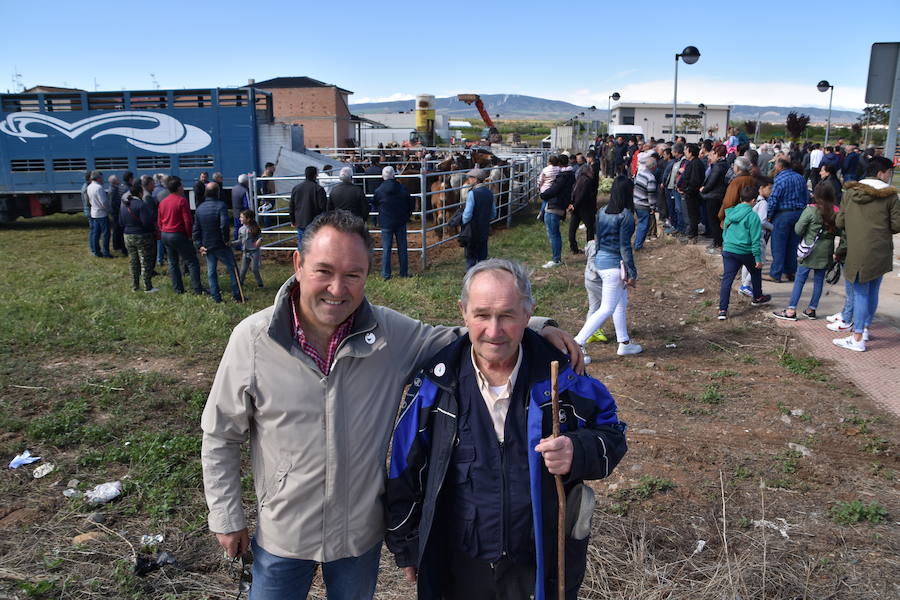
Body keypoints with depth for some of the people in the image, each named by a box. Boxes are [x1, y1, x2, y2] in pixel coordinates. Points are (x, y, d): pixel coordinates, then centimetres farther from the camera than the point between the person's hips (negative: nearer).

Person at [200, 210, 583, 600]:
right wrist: (226, 517, -2)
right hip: (281, 537, -1)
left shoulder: (390, 333, -14)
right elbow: (221, 437, -6)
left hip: (361, 534, 2)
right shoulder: (252, 338, -17)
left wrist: (535, 327, -16)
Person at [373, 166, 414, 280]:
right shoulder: (403, 188, -5)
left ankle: (386, 274, 5)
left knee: (386, 249, 4)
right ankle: (404, 272, 14)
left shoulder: (379, 190, -9)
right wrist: (407, 216, 15)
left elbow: (374, 205, 4)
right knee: (402, 248, 9)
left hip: (386, 223, -1)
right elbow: (411, 203, 1)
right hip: (401, 222, 2)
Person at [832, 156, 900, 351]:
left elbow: (840, 222, 2)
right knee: (873, 291, 16)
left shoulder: (850, 192, 0)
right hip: (881, 252, 1)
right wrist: (883, 229, 17)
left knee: (860, 293, 2)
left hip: (857, 252, -1)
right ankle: (865, 328, 29)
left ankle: (858, 339, -1)